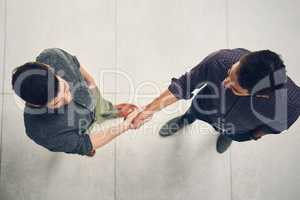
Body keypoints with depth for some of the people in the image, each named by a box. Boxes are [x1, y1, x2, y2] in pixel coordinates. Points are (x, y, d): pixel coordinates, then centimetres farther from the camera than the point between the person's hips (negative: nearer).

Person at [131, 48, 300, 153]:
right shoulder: (220, 60, -44)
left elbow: (278, 124, -17)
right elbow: (185, 85, -26)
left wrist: (258, 134, 2)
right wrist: (151, 109, -27)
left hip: (239, 131, 0)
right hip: (207, 108, 0)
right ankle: (185, 120, 71)